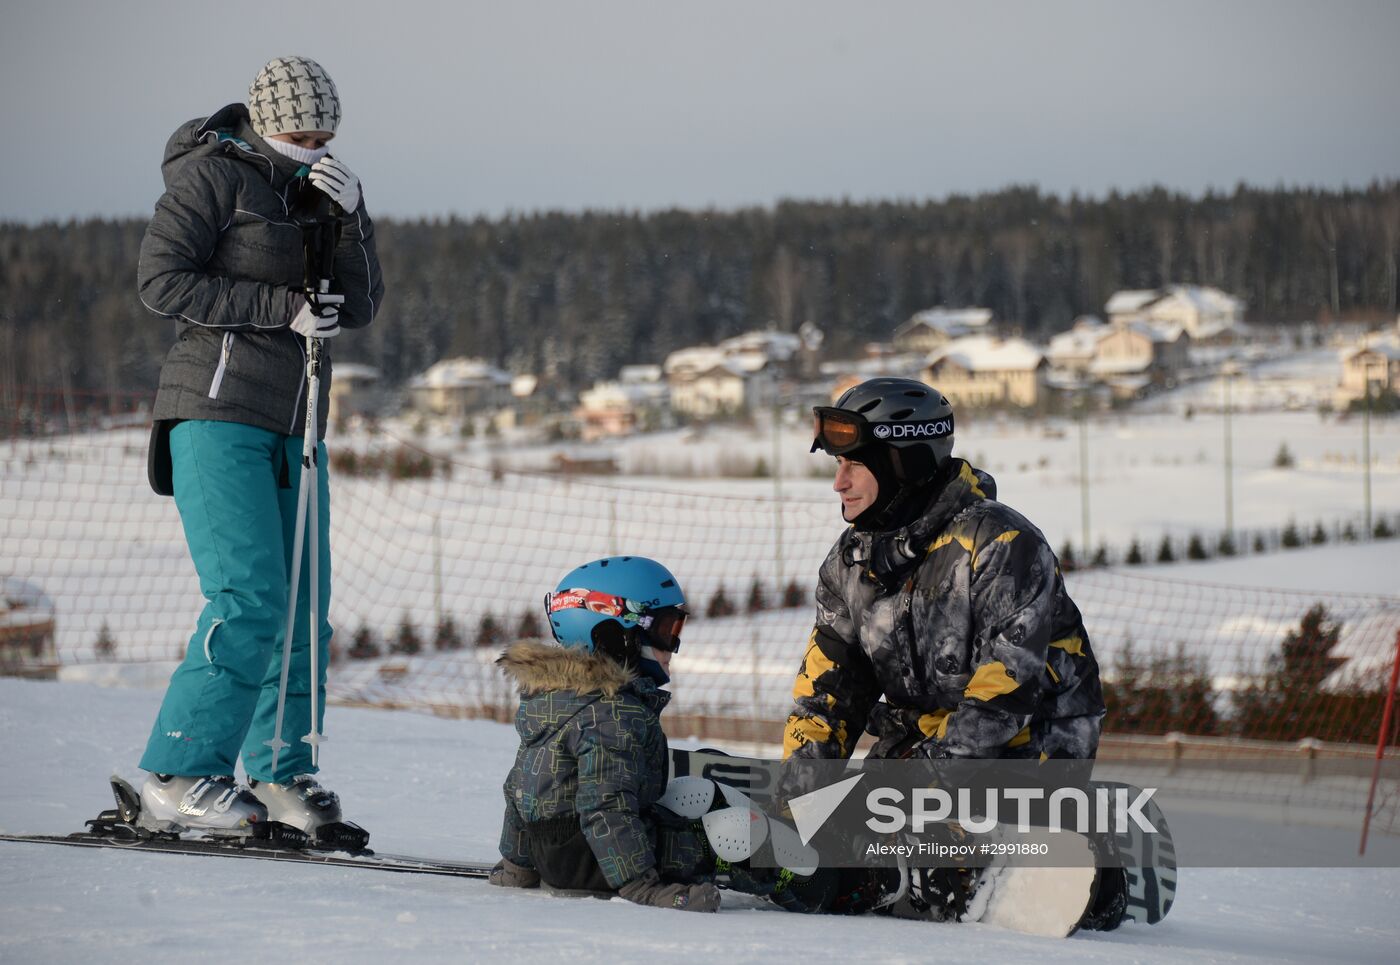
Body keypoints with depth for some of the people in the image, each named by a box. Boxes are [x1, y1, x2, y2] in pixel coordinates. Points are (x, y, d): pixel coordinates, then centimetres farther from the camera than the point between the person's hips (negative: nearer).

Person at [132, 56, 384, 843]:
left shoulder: (324, 188, 14)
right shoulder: (212, 174, -5)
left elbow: (361, 308, 8)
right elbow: (163, 279, -13)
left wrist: (351, 220, -9)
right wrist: (284, 306, -16)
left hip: (294, 423, 7)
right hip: (218, 411, -7)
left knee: (305, 608, 6)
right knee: (251, 601, -17)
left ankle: (282, 774, 17)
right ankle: (179, 778, -15)